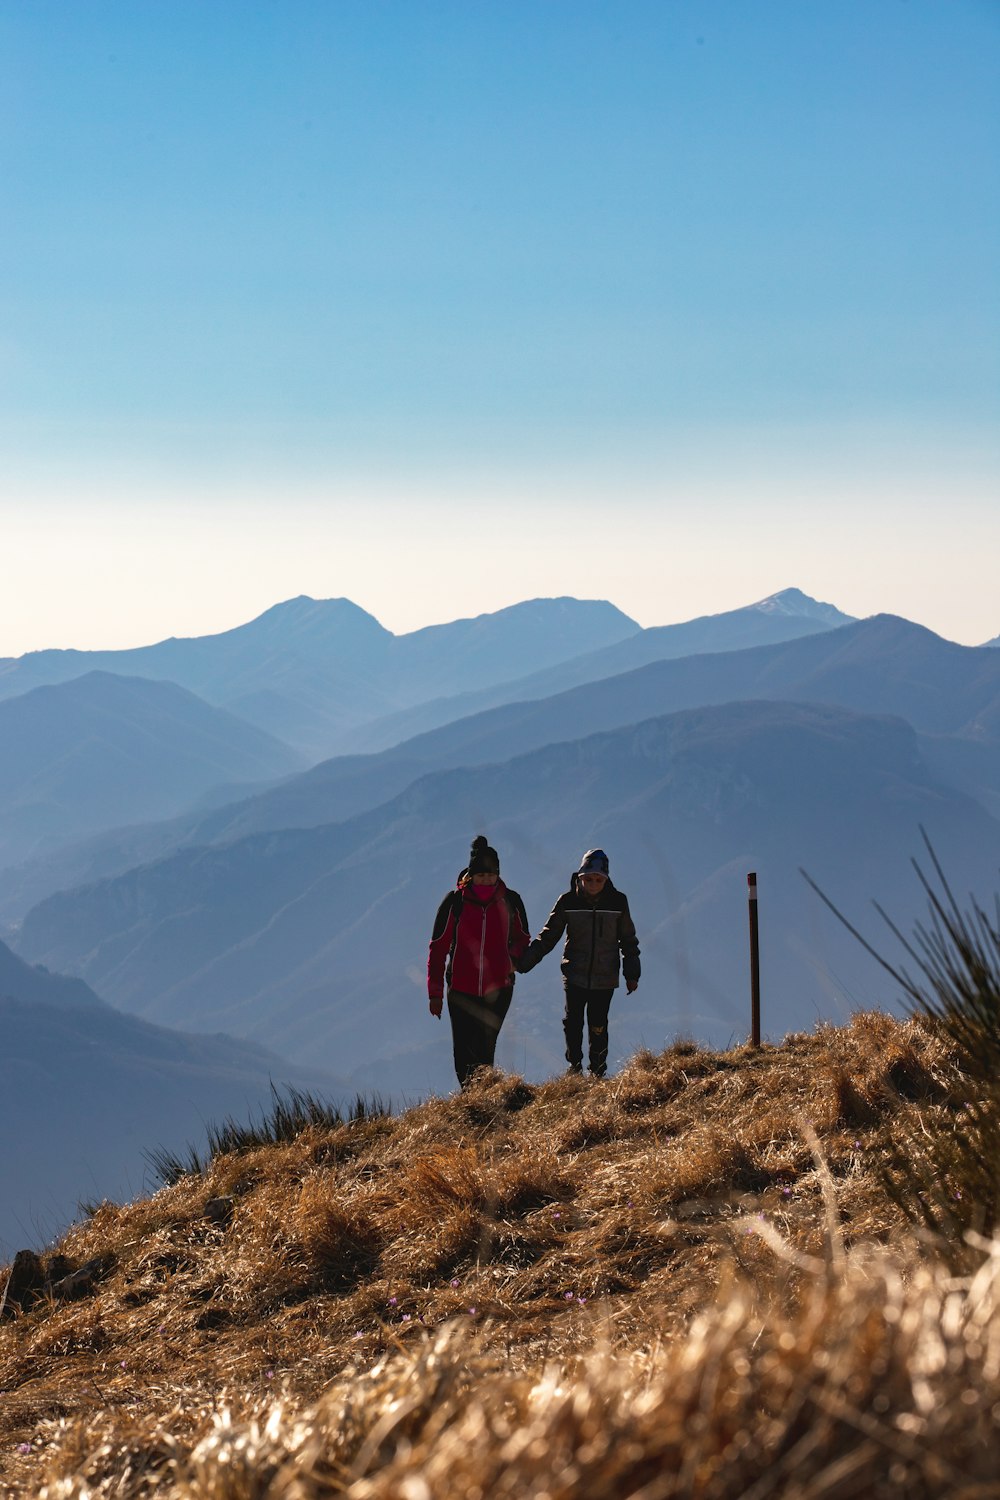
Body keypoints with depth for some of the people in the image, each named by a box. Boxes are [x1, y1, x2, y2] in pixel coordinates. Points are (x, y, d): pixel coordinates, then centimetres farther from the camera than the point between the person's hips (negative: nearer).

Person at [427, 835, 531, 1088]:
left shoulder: (510, 901, 1)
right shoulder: (454, 902, -4)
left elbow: (522, 938, 16)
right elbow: (438, 948, 2)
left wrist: (513, 958, -8)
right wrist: (435, 993, 0)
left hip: (498, 990, 0)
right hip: (461, 991, 0)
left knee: (485, 1052, -4)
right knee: (464, 1056, -1)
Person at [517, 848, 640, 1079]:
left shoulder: (618, 901, 0)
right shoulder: (569, 901, -3)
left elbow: (628, 940, 10)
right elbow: (548, 936, 1)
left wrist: (632, 974, 9)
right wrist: (522, 963, -7)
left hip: (605, 978, 0)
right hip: (575, 975, 0)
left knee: (598, 1027, 0)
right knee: (572, 1023, -6)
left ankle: (598, 1073, 12)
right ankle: (574, 1067, 9)